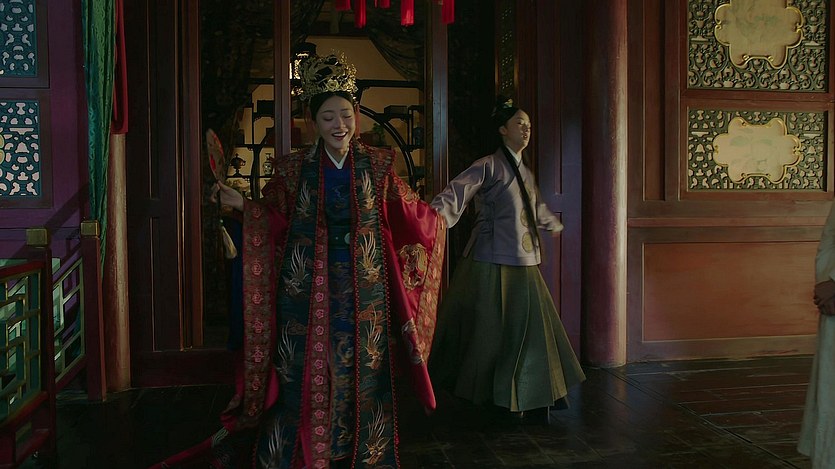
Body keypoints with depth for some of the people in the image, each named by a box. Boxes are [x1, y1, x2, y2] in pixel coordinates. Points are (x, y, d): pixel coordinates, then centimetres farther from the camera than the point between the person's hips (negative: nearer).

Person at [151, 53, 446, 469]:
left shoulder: (376, 164, 4)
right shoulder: (293, 169, 1)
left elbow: (405, 212, 11)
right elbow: (276, 223, 1)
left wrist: (438, 214, 2)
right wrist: (242, 204, -11)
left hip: (364, 289, 2)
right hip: (308, 289, -1)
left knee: (361, 375, 11)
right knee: (306, 377, 4)